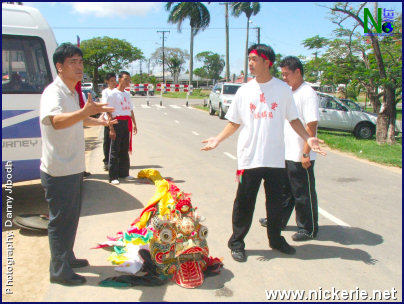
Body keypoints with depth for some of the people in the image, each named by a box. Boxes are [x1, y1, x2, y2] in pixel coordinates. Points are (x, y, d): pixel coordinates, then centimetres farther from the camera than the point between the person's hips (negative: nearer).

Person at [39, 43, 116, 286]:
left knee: (71, 217, 21)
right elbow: (56, 120, -42)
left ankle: (68, 257, 38)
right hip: (58, 171, -9)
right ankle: (59, 270, 18)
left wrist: (101, 122, 37)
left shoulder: (72, 93, 10)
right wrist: (85, 112, -58)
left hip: (74, 168, 9)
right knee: (60, 220, 3)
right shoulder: (53, 92, -20)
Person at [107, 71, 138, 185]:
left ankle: (124, 173, 21)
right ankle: (113, 177, -1)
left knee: (125, 150, 12)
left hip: (127, 123, 7)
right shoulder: (113, 94, -6)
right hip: (117, 122, -7)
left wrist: (134, 124, 17)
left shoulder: (127, 94, 15)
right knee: (115, 150, -4)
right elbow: (109, 112, -10)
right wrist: (111, 128, -17)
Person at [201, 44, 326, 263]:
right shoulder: (244, 91, 3)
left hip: (275, 158, 1)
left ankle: (275, 239, 32)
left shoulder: (282, 89, 2)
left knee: (275, 201, 13)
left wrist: (307, 138, -7)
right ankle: (237, 243, 20)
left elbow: (293, 119, 7)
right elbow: (234, 122, 8)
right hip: (249, 158, 0)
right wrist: (218, 139, -5)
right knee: (244, 203, 5)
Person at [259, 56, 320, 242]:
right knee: (284, 190, 20)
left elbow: (311, 125, -20)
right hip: (285, 154, 9)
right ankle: (278, 220, 35)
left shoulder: (307, 93, -15)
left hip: (300, 157, -9)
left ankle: (308, 229, 18)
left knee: (303, 194, 4)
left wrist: (306, 153, -22)